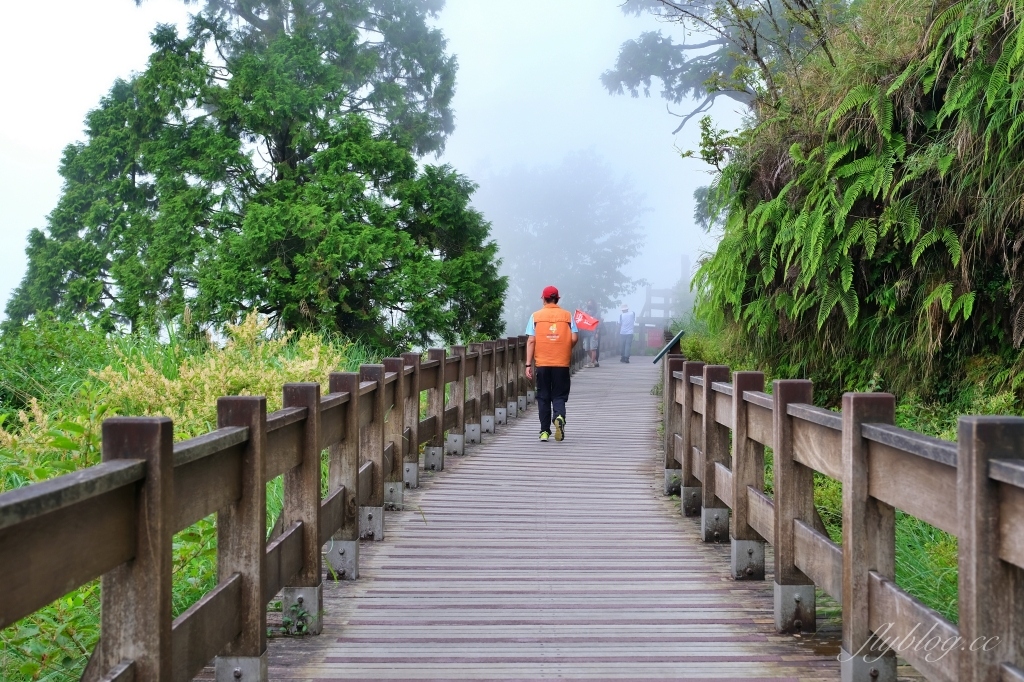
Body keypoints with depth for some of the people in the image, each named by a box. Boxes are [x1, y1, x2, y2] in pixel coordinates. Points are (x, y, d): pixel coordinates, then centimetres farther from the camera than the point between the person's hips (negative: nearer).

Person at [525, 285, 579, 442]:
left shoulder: (536, 316, 1)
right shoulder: (567, 315, 1)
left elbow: (531, 341, -3)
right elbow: (574, 338, -3)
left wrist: (528, 364, 0)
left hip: (542, 363, 0)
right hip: (562, 363, 0)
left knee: (543, 397, 10)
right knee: (559, 395, 9)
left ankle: (544, 431, 11)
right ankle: (559, 417, -20)